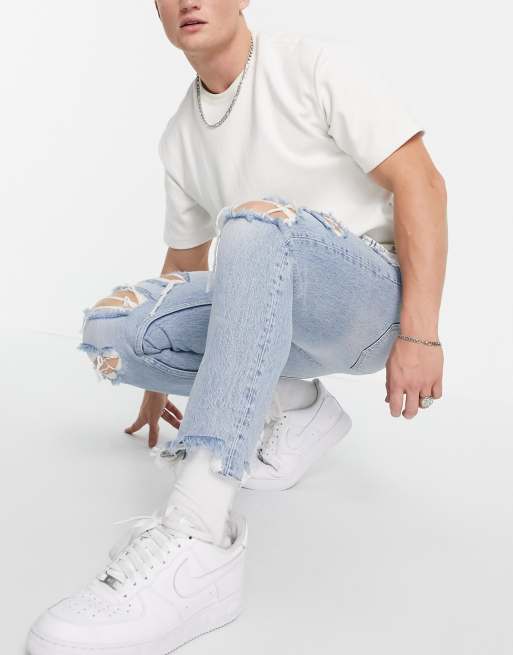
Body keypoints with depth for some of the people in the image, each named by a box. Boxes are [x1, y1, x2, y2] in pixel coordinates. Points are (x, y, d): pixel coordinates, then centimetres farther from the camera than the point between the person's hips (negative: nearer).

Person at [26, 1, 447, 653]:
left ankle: (197, 539, -44)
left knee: (259, 221, -36)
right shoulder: (180, 137, 12)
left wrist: (419, 334, -20)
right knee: (112, 329, -14)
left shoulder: (316, 65, -6)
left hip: (372, 299, -5)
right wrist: (159, 377, 28)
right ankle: (293, 404, 4)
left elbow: (422, 184, -12)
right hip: (280, 317, 6)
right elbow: (185, 258, 22)